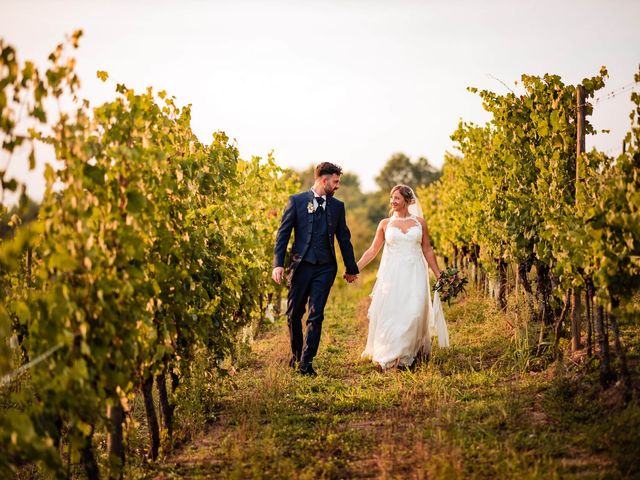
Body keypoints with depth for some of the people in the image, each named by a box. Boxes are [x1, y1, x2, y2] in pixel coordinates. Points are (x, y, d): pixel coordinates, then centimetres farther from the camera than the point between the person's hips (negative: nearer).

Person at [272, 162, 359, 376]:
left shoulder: (337, 206, 11)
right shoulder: (296, 201, 1)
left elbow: (344, 238, 17)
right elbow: (283, 234, -1)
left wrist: (351, 268, 20)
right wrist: (278, 264, -10)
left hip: (325, 268, 2)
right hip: (301, 264, -1)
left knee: (316, 315, -6)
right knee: (294, 314, 6)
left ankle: (306, 361, -3)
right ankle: (296, 353, 27)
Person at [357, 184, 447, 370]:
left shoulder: (419, 222, 7)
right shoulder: (385, 224, 7)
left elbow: (427, 250, 11)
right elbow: (373, 250, 9)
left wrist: (439, 275, 9)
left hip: (414, 274, 0)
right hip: (392, 275, 0)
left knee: (413, 313, -9)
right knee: (390, 313, -2)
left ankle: (407, 355, 1)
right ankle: (389, 356, 8)